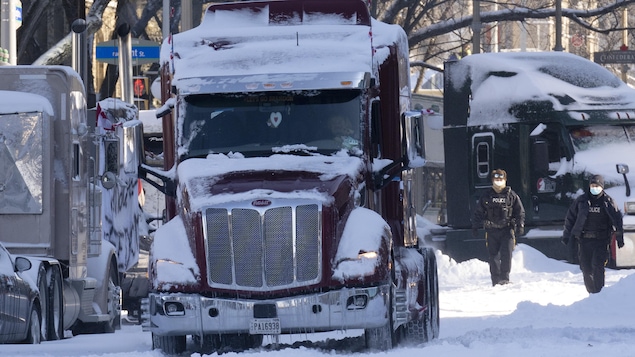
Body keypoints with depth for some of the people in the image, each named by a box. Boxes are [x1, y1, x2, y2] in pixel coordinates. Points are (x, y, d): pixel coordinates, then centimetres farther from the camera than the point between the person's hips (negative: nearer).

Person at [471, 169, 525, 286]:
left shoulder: (511, 195, 5)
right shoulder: (486, 196, 7)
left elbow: (520, 212, 9)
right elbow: (478, 213, 13)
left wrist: (520, 226, -2)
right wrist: (475, 227, 7)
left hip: (507, 229, -1)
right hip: (491, 230, 1)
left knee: (506, 254, -12)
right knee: (493, 256, 1)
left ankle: (505, 277, -7)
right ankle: (496, 280, 7)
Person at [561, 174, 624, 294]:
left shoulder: (608, 201, 2)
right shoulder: (581, 201, 6)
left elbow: (617, 220, 6)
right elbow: (570, 217, 12)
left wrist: (619, 238, 3)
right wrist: (566, 235, 10)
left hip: (601, 239, -2)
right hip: (584, 239, 2)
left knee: (598, 266, -15)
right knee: (586, 268, 2)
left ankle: (599, 292, -13)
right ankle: (591, 292, 14)